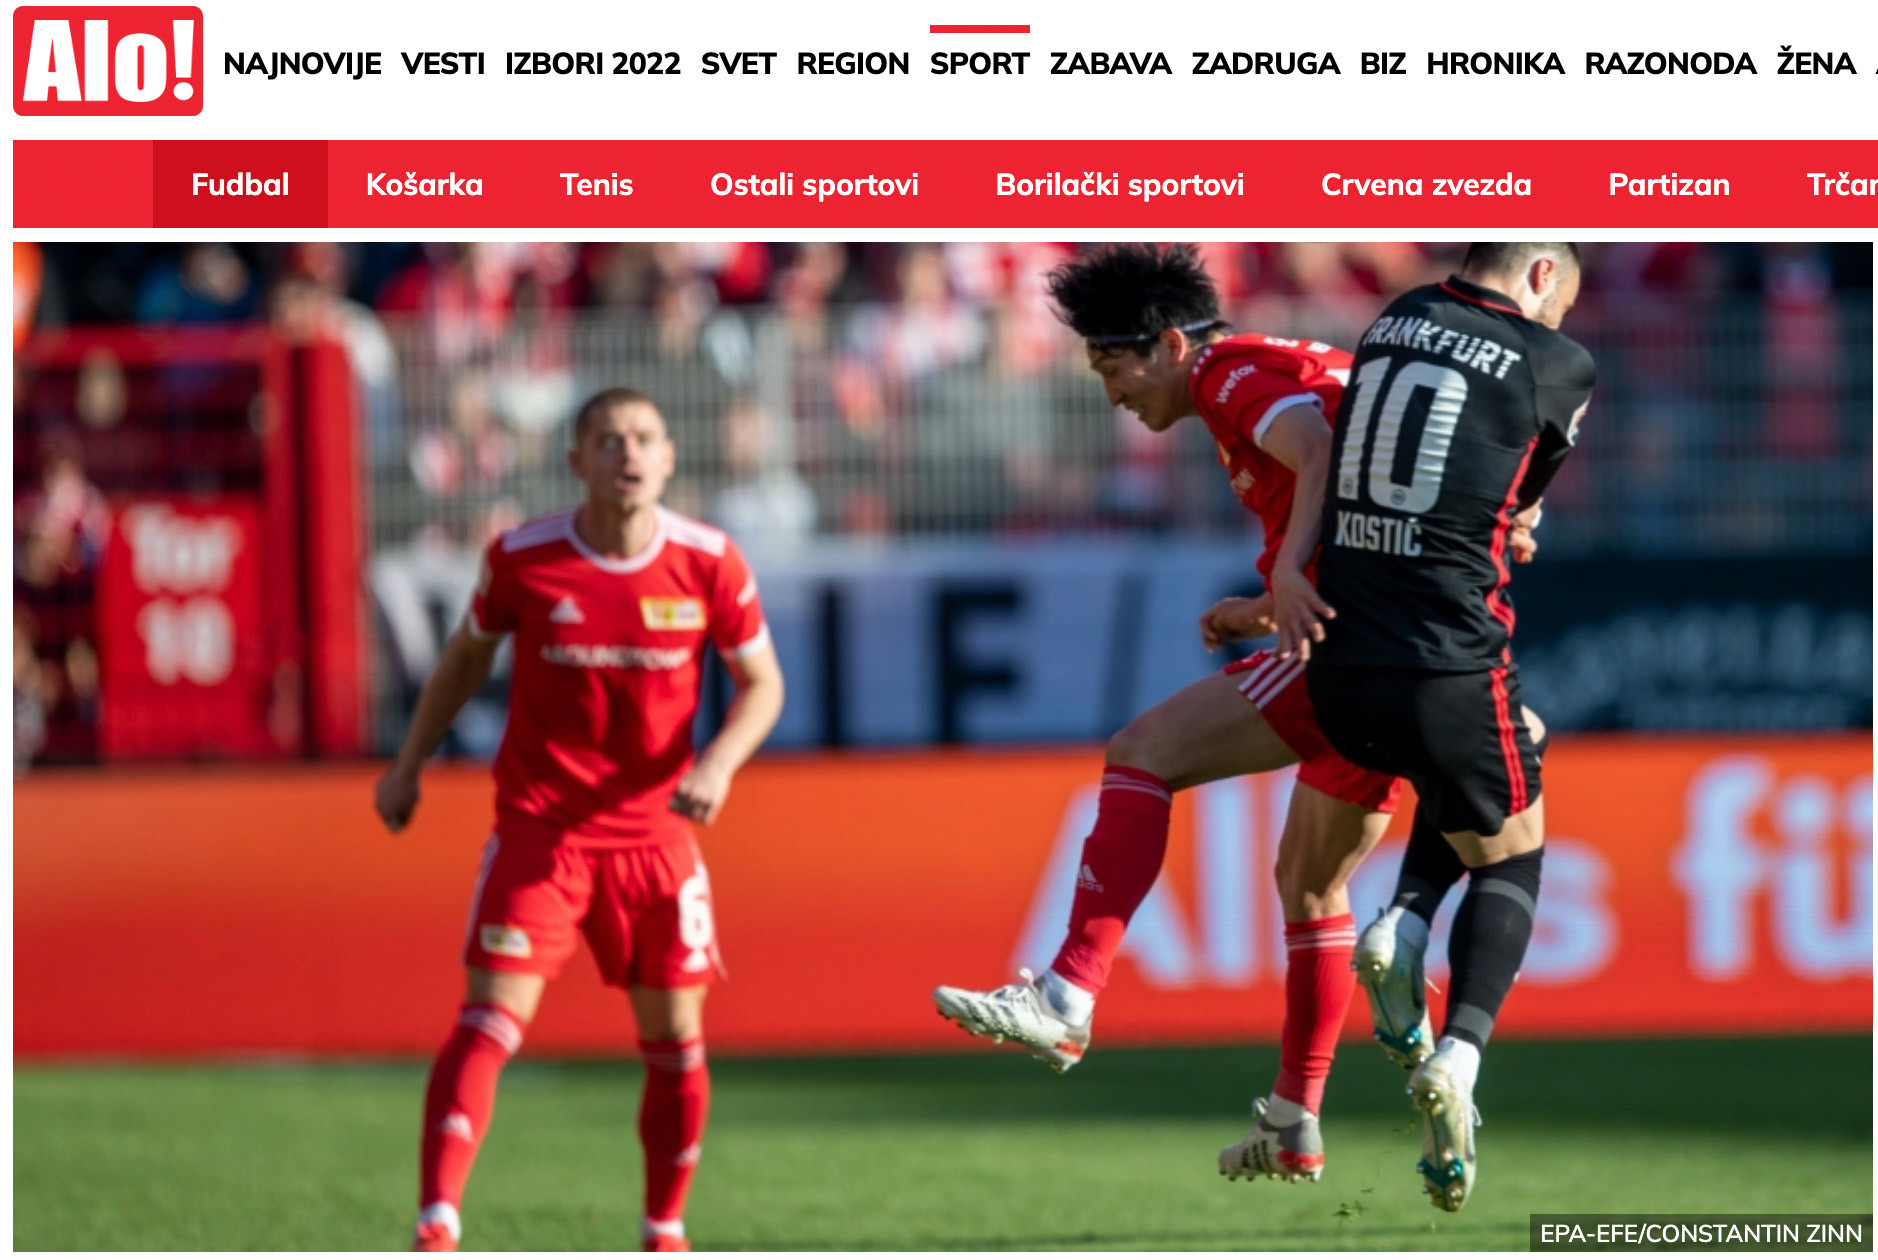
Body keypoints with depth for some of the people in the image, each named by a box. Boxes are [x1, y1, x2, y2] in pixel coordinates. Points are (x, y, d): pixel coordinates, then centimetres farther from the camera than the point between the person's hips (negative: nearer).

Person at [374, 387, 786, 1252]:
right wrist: (408, 766, 13)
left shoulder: (710, 563, -7)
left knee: (675, 1040, 7)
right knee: (492, 1018, -16)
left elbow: (761, 682, 4)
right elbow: (468, 657, 10)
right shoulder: (520, 559, -9)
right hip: (538, 823, -2)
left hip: (655, 831, 2)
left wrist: (720, 763, -14)